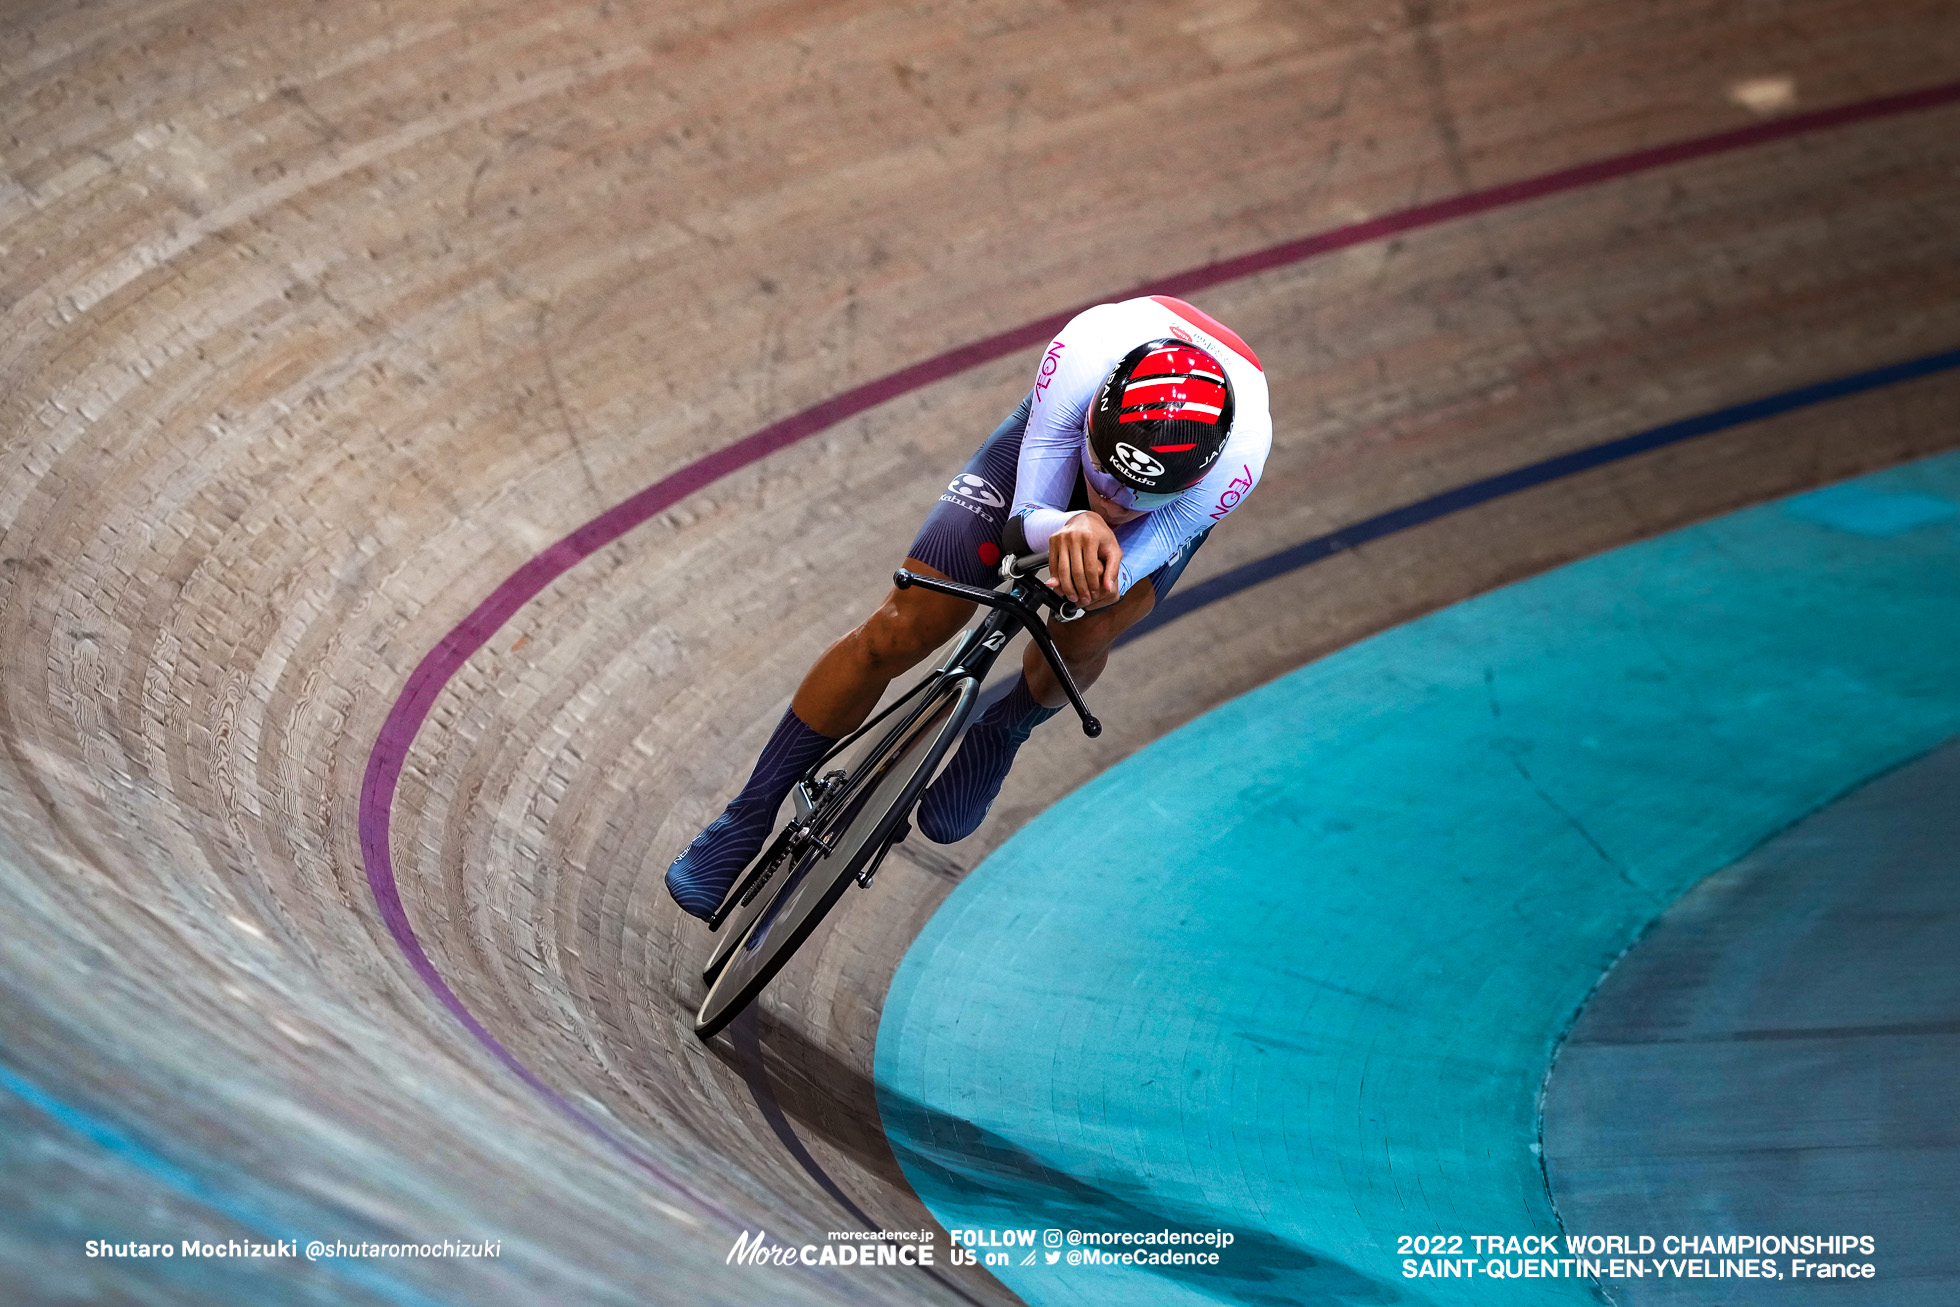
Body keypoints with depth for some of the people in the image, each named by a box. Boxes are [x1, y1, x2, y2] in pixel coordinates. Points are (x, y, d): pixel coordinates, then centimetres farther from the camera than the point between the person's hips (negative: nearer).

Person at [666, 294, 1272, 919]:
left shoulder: (1241, 454, -43)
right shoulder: (1081, 355, -44)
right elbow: (1026, 517, -35)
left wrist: (1097, 582, -57)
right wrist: (1069, 529, -59)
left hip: (1184, 490, 0)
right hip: (1055, 424, 0)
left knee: (1082, 638, -27)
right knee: (900, 632, -10)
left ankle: (999, 737, 10)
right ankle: (747, 818, 6)